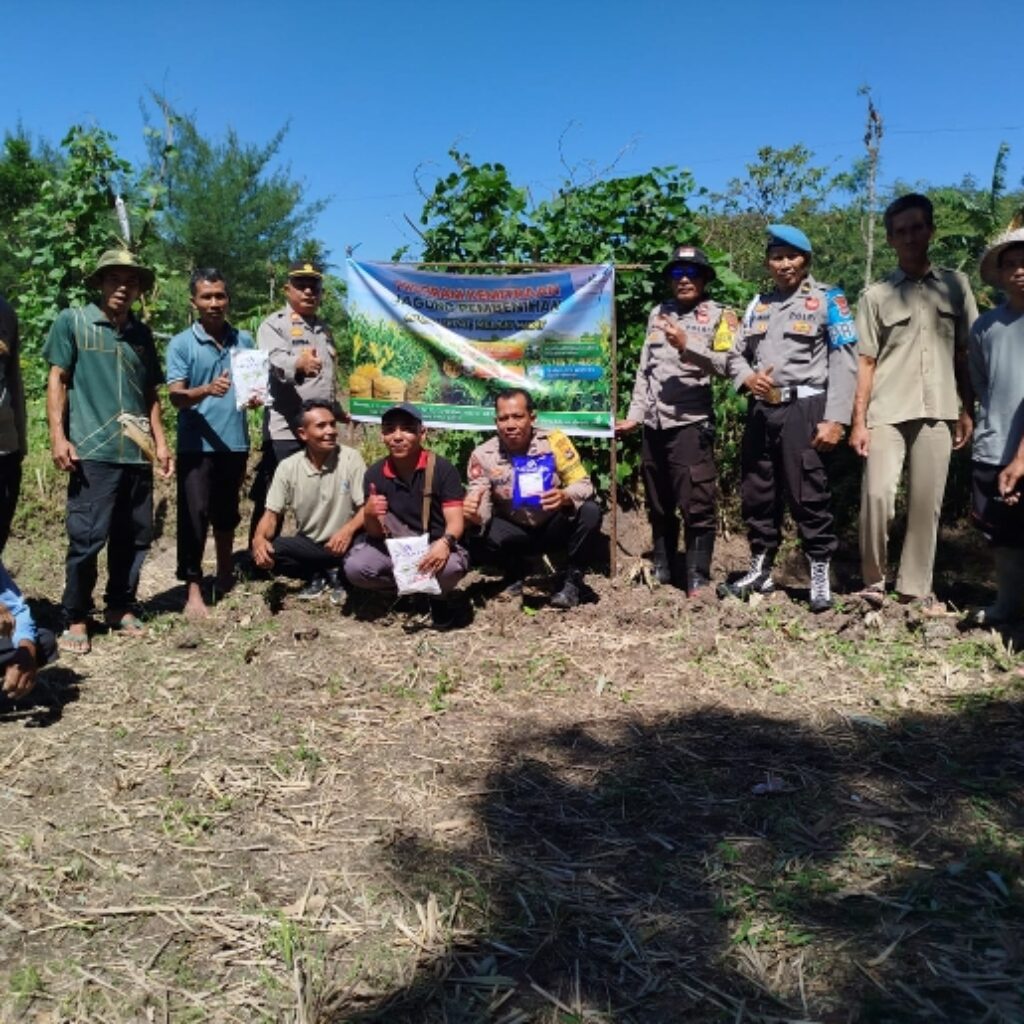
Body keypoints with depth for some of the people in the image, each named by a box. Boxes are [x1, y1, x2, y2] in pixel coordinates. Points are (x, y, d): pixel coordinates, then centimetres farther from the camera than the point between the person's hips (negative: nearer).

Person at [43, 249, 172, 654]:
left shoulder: (141, 333, 15)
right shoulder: (72, 321, 4)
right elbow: (57, 380, 1)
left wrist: (160, 442, 12)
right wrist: (58, 435, -9)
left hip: (138, 453, 5)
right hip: (92, 451, -4)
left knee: (135, 536, 8)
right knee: (87, 538, -4)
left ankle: (120, 607, 23)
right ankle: (75, 619, 8)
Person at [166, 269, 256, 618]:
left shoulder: (244, 340, 8)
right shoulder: (181, 344, -4)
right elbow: (176, 397, -12)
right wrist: (207, 390, -32)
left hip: (235, 442, 4)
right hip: (196, 444, -4)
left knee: (226, 514, 16)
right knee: (194, 516, -4)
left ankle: (225, 577, 30)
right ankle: (193, 590, 2)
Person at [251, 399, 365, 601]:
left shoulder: (351, 458, -11)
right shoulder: (288, 467, -5)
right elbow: (272, 513, -5)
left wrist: (349, 529, -34)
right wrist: (259, 537, -28)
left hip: (344, 542, -2)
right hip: (308, 545, 2)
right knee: (265, 553, -24)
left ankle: (337, 575, -2)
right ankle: (318, 576, 0)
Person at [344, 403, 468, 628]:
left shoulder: (442, 469, -12)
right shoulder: (375, 474, -3)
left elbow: (455, 521, -16)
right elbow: (376, 533, 0)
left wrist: (445, 543, -41)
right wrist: (370, 515, -25)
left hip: (434, 548, -3)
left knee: (451, 566, -37)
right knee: (354, 567, -25)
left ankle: (437, 596, 2)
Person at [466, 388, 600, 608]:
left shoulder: (554, 440, -18)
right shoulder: (483, 455, -15)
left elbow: (584, 485, -18)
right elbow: (481, 510, -16)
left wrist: (565, 496, -41)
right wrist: (474, 513, -42)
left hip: (555, 528, -1)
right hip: (516, 533, 1)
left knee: (590, 511, -29)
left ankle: (572, 582, -6)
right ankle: (514, 575, 6)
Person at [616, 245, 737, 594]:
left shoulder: (719, 315, 3)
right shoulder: (658, 313, 17)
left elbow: (728, 363, -11)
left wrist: (687, 345, -19)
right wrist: (635, 414, 14)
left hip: (691, 423, -5)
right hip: (654, 424, 6)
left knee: (696, 505, -5)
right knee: (658, 505, 13)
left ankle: (697, 578, 2)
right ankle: (662, 570, 25)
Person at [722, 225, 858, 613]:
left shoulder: (828, 300, 2)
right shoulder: (759, 304, 17)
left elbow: (844, 362, -5)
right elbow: (736, 354, 17)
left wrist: (834, 418, -14)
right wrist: (747, 377, -7)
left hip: (803, 408, -5)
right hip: (761, 409, 5)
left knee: (807, 495, -5)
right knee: (756, 494, 10)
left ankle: (820, 577, 6)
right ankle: (760, 570, 24)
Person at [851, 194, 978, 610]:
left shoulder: (956, 284, 10)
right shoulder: (875, 296, 5)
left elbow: (965, 352, 11)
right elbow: (866, 362, 3)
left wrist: (967, 410, 5)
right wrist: (858, 422, -4)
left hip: (937, 412, 2)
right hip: (887, 413, -1)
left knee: (927, 503, 2)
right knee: (877, 494, -14)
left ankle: (916, 587, 12)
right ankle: (873, 582, 2)